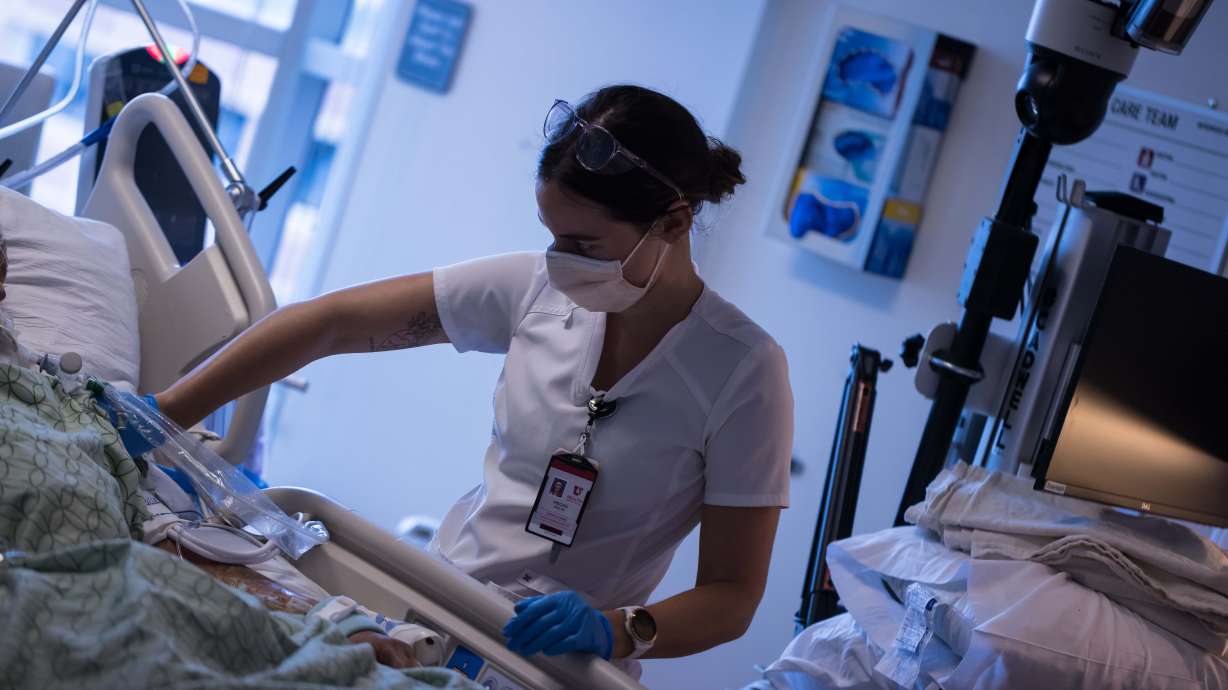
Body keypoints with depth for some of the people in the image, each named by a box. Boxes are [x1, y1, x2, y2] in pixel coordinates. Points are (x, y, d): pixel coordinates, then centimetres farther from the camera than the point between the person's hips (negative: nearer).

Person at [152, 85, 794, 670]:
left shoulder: (745, 371, -15)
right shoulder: (537, 287, -4)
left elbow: (732, 598, -11)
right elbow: (331, 321, -5)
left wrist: (617, 631, -29)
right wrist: (166, 412, -12)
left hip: (554, 659, -5)